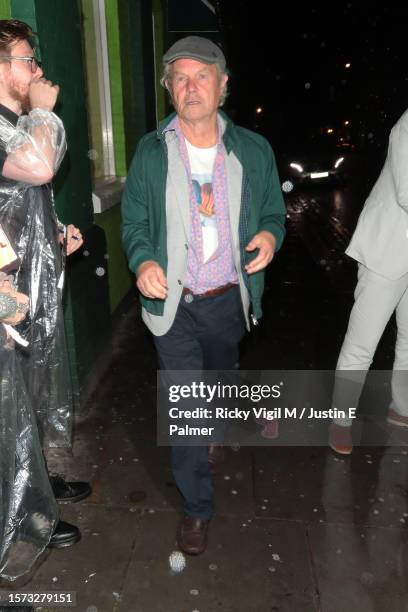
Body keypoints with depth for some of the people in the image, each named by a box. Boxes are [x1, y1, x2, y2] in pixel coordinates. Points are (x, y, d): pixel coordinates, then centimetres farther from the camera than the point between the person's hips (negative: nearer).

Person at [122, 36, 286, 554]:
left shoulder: (254, 151, -2)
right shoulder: (150, 152, -4)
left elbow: (274, 213, 7)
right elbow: (134, 222, 1)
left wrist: (270, 235, -17)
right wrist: (143, 260, -21)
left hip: (230, 300, 2)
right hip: (174, 302, -2)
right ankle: (197, 507, 23)